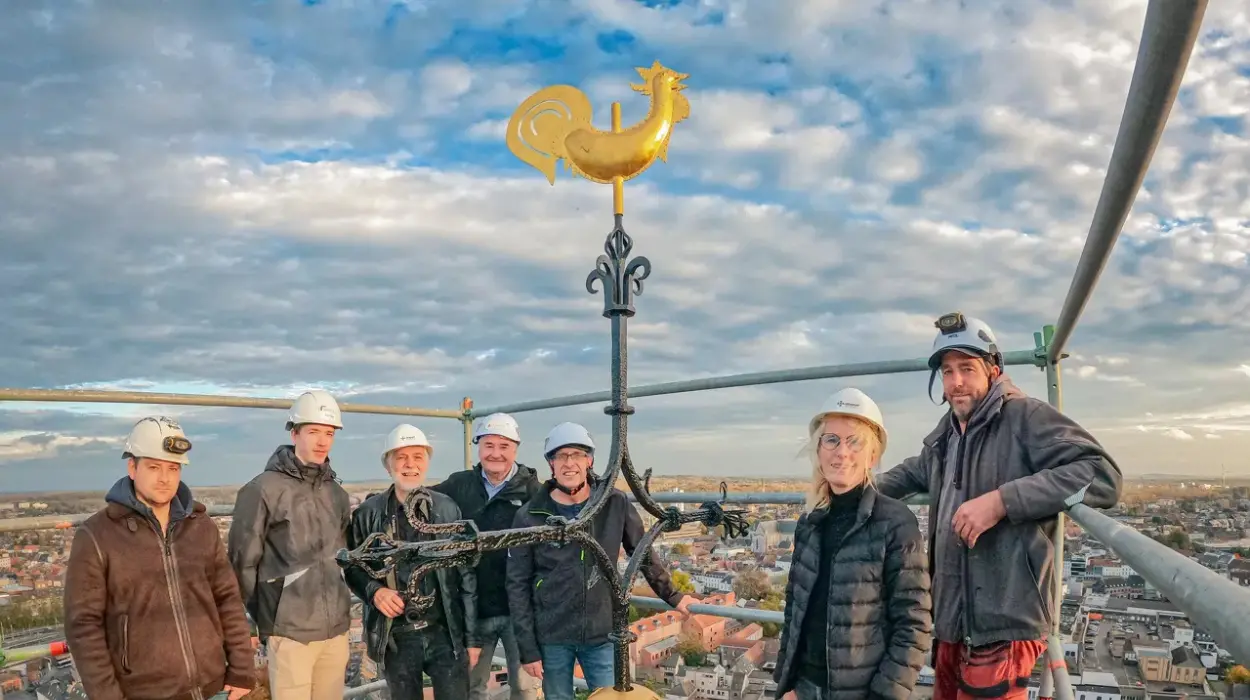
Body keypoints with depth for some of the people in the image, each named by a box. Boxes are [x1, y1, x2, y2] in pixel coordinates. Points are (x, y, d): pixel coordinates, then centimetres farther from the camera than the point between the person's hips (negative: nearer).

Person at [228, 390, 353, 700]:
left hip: (336, 629, 5)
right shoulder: (263, 489, -7)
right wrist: (249, 624, -3)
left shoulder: (337, 494, 11)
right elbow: (243, 562, -5)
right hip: (290, 631, -5)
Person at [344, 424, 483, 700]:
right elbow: (353, 567, 8)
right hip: (395, 638, 1)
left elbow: (466, 576, 2)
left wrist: (471, 637, 1)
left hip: (445, 633, 0)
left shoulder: (447, 509, -1)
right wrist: (374, 591, -13)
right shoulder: (368, 513, 0)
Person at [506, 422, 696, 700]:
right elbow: (518, 585, -4)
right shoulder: (529, 517, -8)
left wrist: (673, 596, 12)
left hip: (603, 635, 1)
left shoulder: (616, 504, -5)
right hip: (551, 638, 0)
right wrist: (527, 648, -5)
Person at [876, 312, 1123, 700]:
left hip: (1003, 625, -8)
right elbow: (913, 472, 35)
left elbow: (1102, 475, -23)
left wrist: (1001, 500, -27)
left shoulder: (1025, 416, -12)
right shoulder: (945, 434, 14)